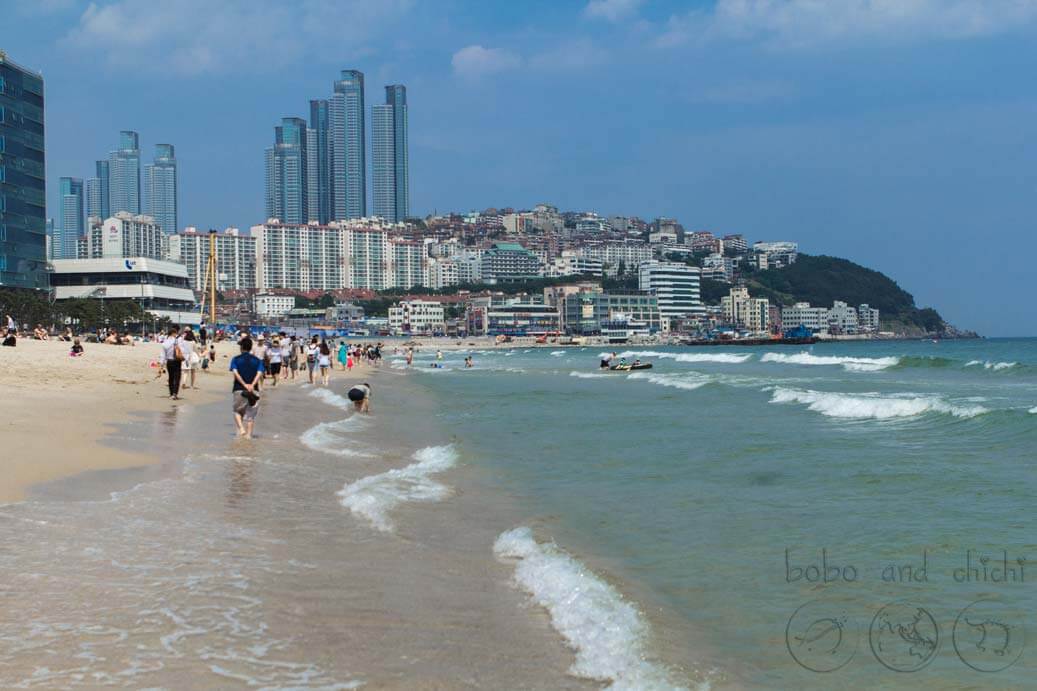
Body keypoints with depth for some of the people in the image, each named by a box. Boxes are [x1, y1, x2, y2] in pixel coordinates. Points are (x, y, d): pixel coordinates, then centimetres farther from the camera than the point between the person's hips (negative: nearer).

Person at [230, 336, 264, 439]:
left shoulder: (236, 359, 4)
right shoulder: (257, 360, 8)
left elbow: (235, 372, -12)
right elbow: (259, 373, -9)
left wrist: (245, 384, -18)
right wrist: (252, 385, -20)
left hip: (239, 389, -1)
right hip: (253, 391, 1)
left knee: (237, 411, 17)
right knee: (250, 414, 9)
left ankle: (241, 428, -3)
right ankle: (248, 435, 3)